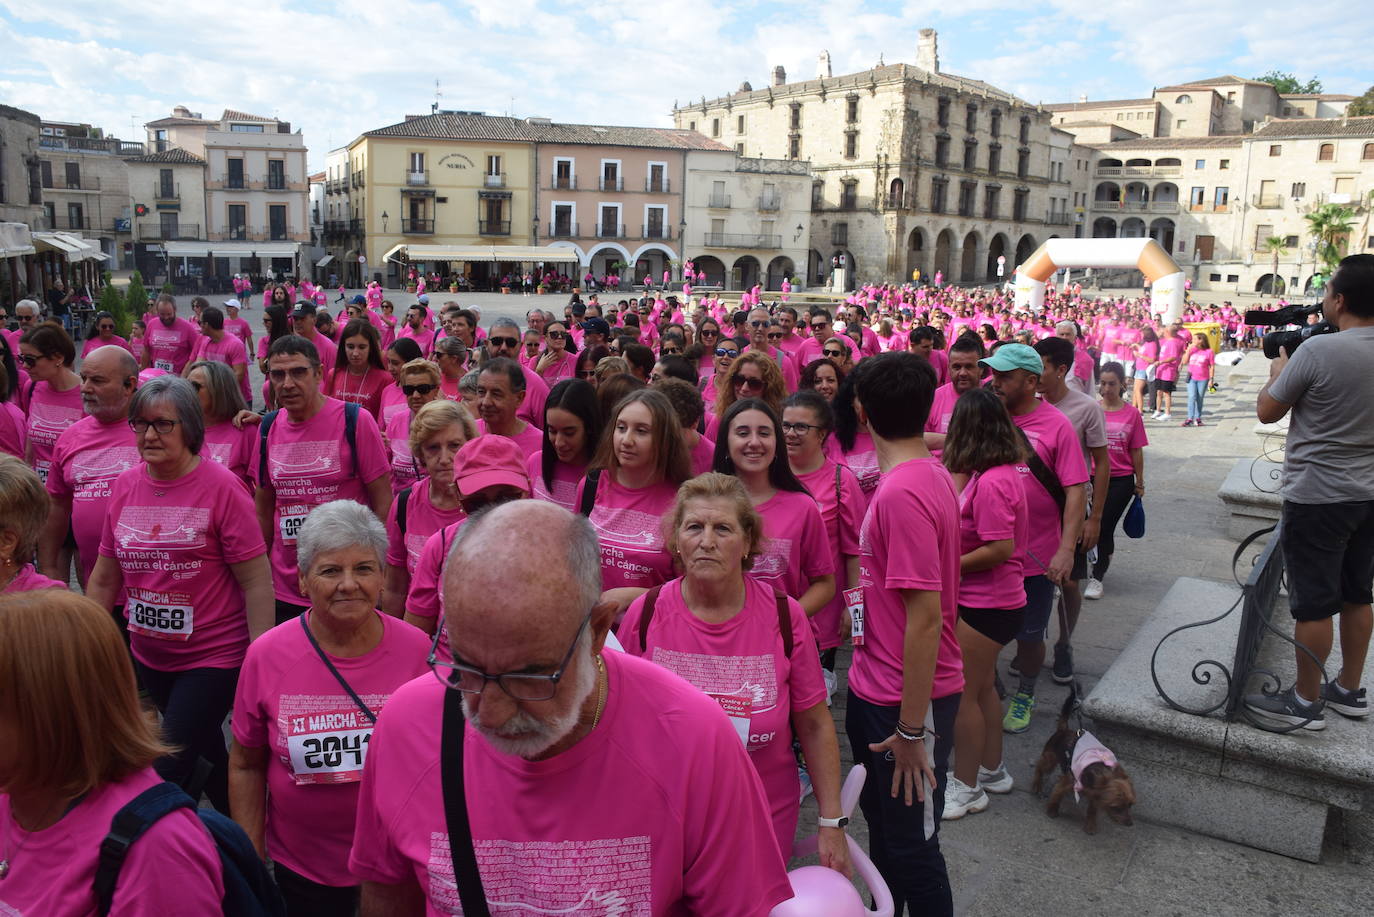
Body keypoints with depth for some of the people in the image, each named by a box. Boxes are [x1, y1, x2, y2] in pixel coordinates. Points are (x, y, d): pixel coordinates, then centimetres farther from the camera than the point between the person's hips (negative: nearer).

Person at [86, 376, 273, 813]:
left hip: (213, 658, -6)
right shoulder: (124, 486, 1)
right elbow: (104, 579, 10)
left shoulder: (220, 487, -15)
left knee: (168, 772, -5)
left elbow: (256, 581, -16)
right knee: (207, 754, 23)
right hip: (149, 657, 6)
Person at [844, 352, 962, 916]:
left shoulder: (903, 492, -26)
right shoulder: (931, 475, 3)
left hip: (905, 703, -9)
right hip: (877, 690, 9)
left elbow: (926, 615, -26)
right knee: (882, 821, 25)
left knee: (911, 841, 9)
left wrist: (913, 730, -21)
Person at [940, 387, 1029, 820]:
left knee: (962, 694, 4)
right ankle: (992, 769, 38)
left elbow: (1001, 548, -26)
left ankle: (966, 787, 20)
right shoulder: (1004, 470, 4)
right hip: (988, 600, 10)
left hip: (984, 604, -10)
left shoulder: (991, 481, -25)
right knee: (982, 688, 22)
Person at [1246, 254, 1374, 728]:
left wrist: (1278, 372, 8)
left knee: (1313, 603, 3)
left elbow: (1267, 412, -10)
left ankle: (1306, 701, 14)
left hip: (1317, 497, -7)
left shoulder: (1317, 350, -20)